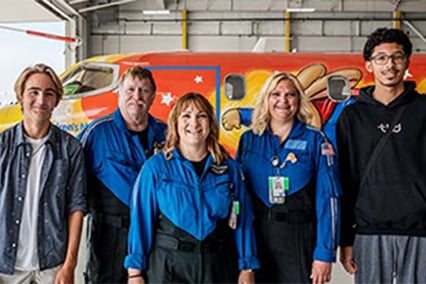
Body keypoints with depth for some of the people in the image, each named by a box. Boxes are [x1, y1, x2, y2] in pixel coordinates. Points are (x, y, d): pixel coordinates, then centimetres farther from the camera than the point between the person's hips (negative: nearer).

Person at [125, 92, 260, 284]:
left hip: (218, 266, 2)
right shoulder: (156, 167, -5)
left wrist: (247, 268, 1)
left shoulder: (229, 168, 2)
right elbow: (141, 220, -5)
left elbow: (242, 219, 3)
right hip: (169, 265, -2)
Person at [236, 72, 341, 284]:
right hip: (256, 239, 2)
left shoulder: (315, 140, -1)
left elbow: (328, 197, -6)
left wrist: (325, 253, -11)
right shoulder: (248, 139, 6)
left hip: (300, 241, -2)